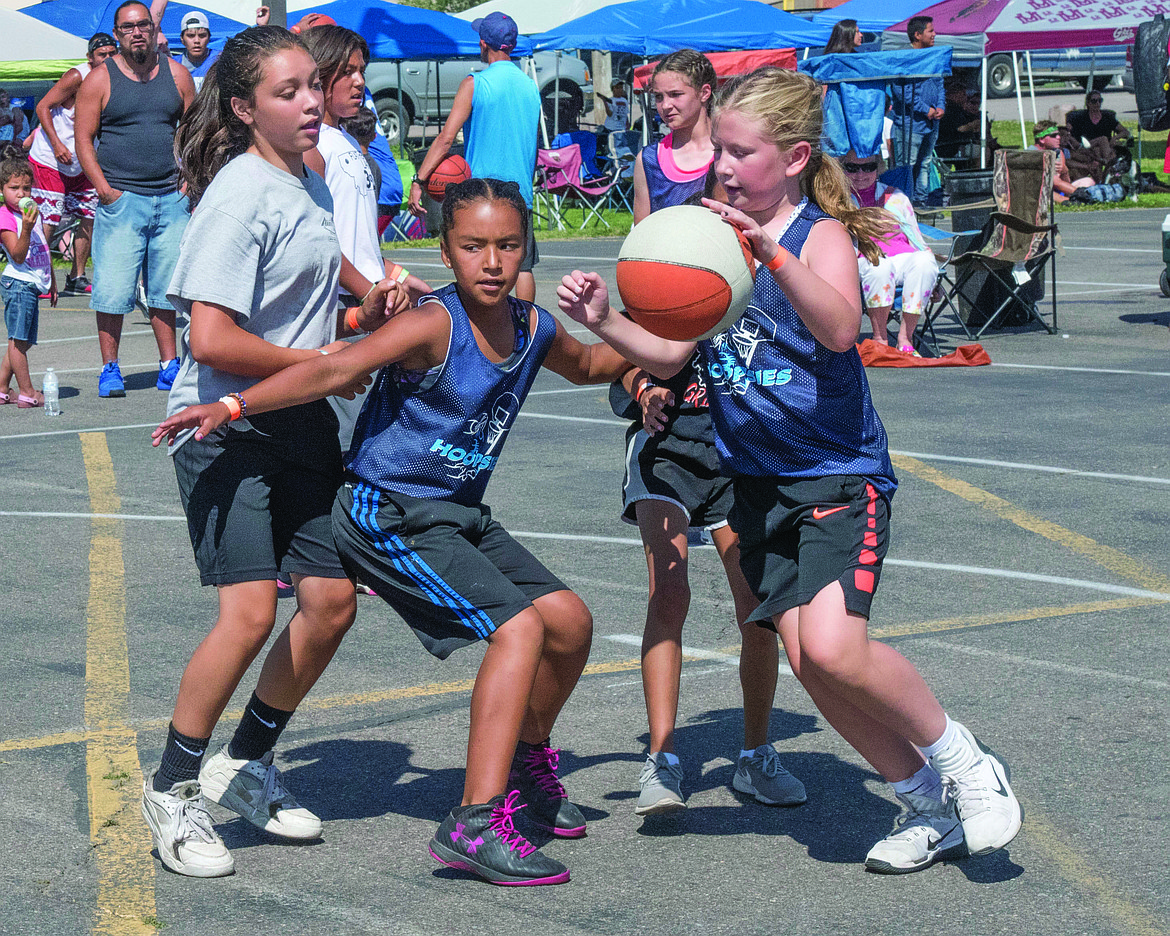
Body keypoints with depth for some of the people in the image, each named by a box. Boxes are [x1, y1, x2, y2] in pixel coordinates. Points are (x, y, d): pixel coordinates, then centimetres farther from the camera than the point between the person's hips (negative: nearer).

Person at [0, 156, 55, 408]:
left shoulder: (34, 213, 14)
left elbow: (44, 250, 24)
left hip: (33, 285, 9)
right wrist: (26, 229, -31)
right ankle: (26, 392, -7)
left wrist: (52, 282, 26)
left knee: (23, 341, 11)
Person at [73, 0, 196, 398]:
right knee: (113, 289, -5)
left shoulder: (177, 74, 9)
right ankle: (110, 368, 5)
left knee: (167, 289, 8)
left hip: (171, 198, 3)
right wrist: (103, 188, -10)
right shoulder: (99, 80, 0)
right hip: (120, 199, -3)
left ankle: (169, 365, 15)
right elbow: (84, 138, -1)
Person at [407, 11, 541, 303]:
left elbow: (446, 138, -14)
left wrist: (418, 181, -13)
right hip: (520, 191, 5)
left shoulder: (474, 84, -8)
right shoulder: (530, 87, 8)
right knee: (523, 266, 9)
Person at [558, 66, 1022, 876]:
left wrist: (773, 253, -48)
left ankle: (962, 761, 2)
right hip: (757, 483, 6)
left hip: (839, 474, -6)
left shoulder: (821, 235, -12)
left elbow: (840, 329, -34)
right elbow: (671, 354, 14)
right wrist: (604, 321, -2)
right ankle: (928, 806, 17)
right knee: (807, 660, -1)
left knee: (834, 649, -23)